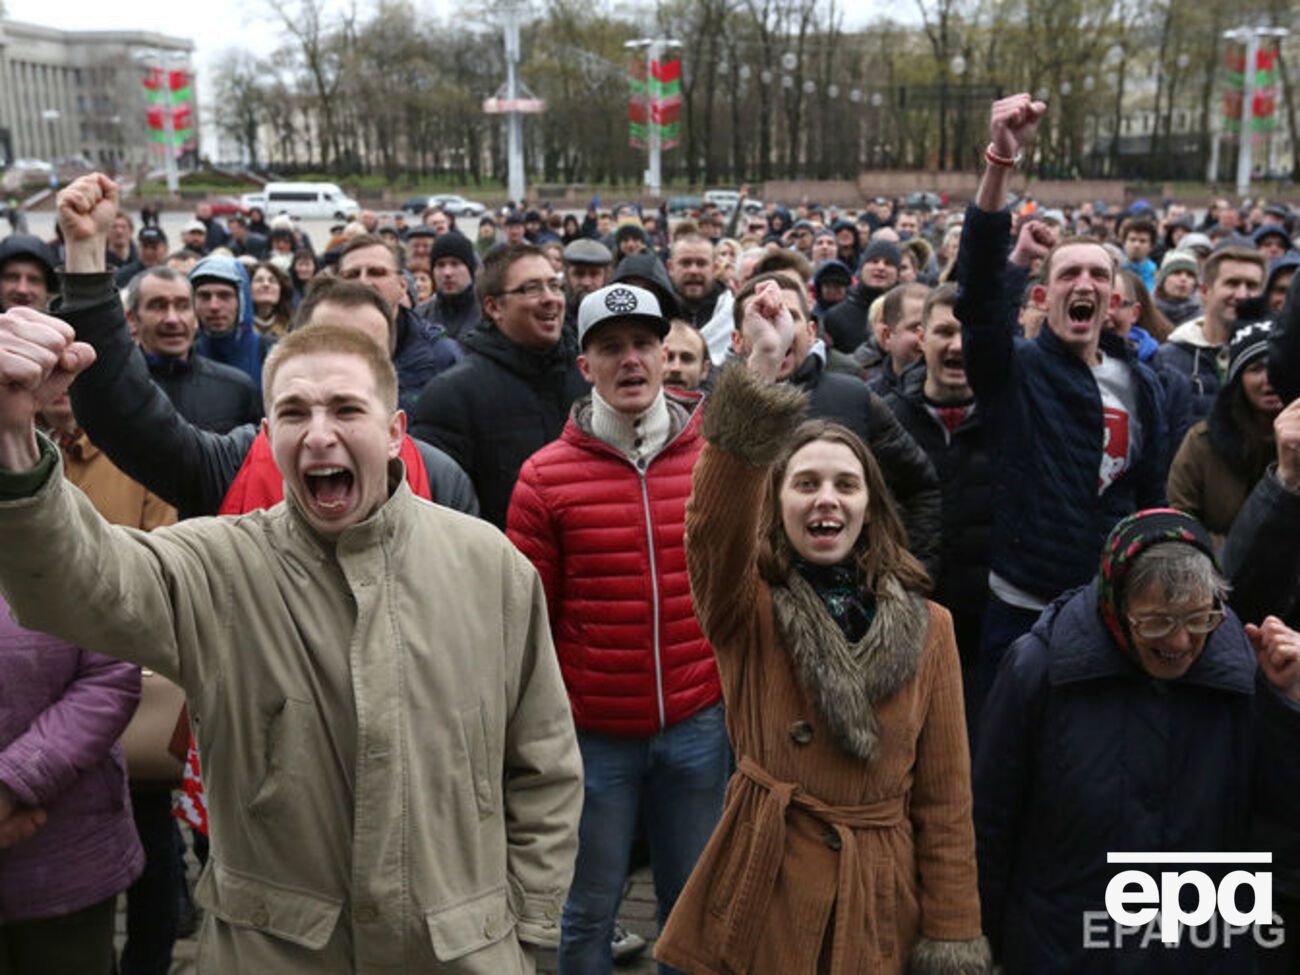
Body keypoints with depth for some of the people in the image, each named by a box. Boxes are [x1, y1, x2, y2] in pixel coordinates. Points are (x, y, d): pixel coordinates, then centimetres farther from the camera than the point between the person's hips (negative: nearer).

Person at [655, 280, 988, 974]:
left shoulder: (928, 627, 1)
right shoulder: (744, 608, -4)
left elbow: (944, 798, 2)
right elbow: (715, 518, -26)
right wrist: (761, 364, -35)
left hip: (883, 906, 2)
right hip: (764, 896, -1)